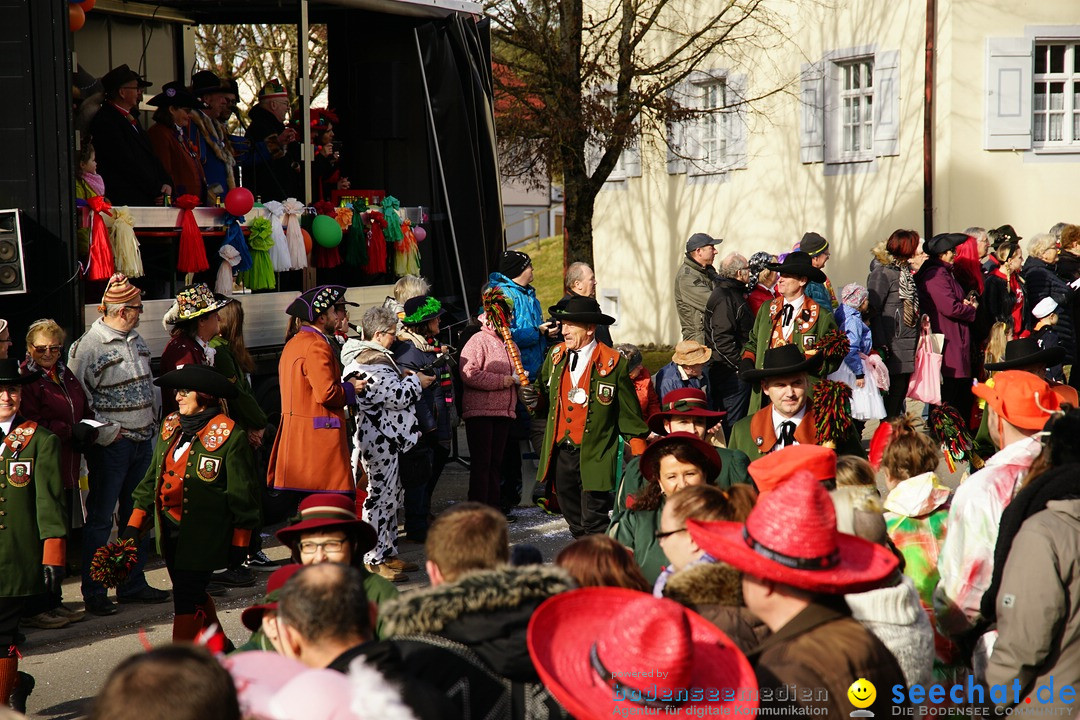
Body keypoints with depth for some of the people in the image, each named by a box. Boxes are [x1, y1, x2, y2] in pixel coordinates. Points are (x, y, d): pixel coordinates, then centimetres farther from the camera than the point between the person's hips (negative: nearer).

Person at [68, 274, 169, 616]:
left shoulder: (137, 341, 12)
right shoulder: (88, 346, -13)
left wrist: (152, 420, 14)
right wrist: (107, 433, -16)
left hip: (143, 442, 8)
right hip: (111, 446, -8)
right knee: (100, 519, 0)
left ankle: (133, 584, 23)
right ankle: (93, 592, 7)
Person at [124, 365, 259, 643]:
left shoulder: (229, 434, -10)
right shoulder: (170, 426, 9)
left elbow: (241, 493, -7)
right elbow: (152, 477, 16)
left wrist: (239, 542, -6)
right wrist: (134, 524, 12)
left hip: (204, 534, -7)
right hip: (170, 531, 7)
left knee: (187, 598, -9)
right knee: (193, 594, 16)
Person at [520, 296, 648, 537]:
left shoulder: (613, 364, -7)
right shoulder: (556, 355, 9)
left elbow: (629, 416, -2)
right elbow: (547, 402, 20)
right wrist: (536, 401, -4)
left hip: (594, 458, -5)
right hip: (560, 452, 5)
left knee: (595, 526, -5)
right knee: (575, 523, 13)